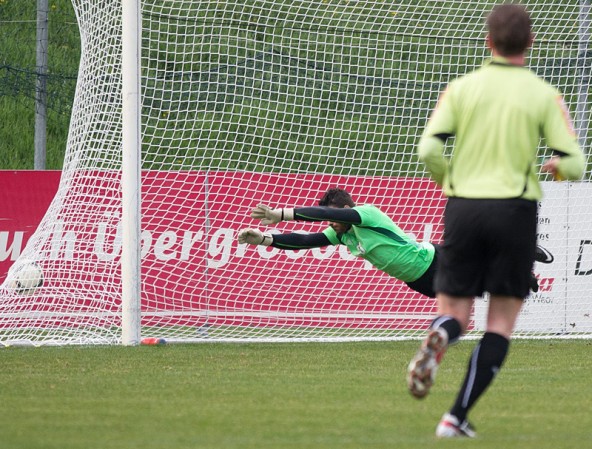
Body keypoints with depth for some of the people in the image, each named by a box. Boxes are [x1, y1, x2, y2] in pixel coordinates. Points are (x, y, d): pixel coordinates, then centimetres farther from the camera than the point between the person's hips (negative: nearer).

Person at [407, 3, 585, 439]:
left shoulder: (461, 88, 2)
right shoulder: (544, 96, -1)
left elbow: (428, 148, -8)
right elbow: (574, 164, -5)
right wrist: (554, 165, 19)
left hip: (463, 207, 2)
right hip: (515, 210, -1)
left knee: (455, 313, 11)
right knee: (501, 324, 7)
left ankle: (437, 338, -28)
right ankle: (457, 416, -5)